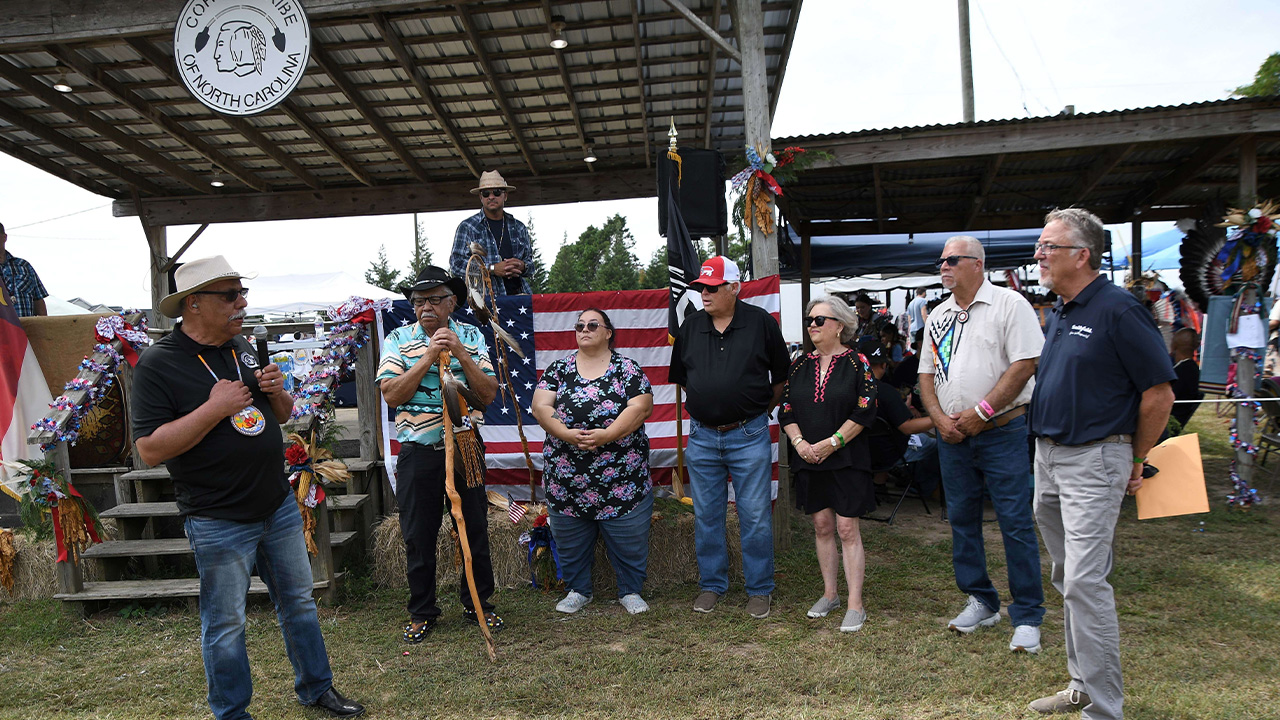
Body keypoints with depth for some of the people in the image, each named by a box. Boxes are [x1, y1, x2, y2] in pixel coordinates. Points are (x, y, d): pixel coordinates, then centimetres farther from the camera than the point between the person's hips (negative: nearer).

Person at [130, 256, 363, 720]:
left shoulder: (241, 347, 7)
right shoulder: (158, 364, -13)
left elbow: (281, 416, 16)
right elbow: (150, 450, -19)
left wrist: (277, 392, -6)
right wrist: (215, 408, -24)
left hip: (279, 507, 7)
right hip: (219, 523, -6)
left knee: (299, 602, 17)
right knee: (226, 625, 7)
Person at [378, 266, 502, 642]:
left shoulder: (471, 337, 4)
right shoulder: (398, 339, 1)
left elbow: (489, 393, -4)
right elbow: (391, 394, -11)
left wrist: (460, 354, -15)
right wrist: (429, 356, -17)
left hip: (464, 445, 1)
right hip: (418, 450, -1)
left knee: (475, 529, 9)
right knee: (418, 534, 7)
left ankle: (478, 604, 26)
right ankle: (421, 612, 24)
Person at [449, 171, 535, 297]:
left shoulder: (519, 228, 19)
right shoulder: (467, 227, 8)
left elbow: (530, 263, 22)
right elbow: (456, 265, -1)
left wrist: (522, 266, -3)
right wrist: (492, 269, -11)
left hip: (518, 294, 3)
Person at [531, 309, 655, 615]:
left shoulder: (627, 369, 1)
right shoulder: (559, 369, 8)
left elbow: (641, 407, -10)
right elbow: (540, 406, -1)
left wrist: (606, 435, -21)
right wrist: (567, 434, -17)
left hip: (622, 476, -2)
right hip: (566, 476, 2)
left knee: (629, 539, 5)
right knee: (570, 540, 12)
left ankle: (630, 591, 23)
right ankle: (577, 590, 30)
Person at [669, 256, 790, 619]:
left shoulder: (762, 323, -4)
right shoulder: (690, 326, 5)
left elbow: (781, 377, 5)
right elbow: (682, 378, 16)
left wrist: (759, 411, 9)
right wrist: (709, 406, 12)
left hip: (749, 436, -3)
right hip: (702, 436, 3)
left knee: (755, 517, 3)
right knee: (706, 516, 11)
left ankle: (759, 589, 18)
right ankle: (712, 584, 25)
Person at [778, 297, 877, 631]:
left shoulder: (856, 362, -3)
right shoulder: (800, 364, 10)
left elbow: (864, 411, -9)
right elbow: (786, 410, 9)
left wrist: (831, 443, -14)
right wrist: (800, 443, -7)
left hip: (847, 458, -4)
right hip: (808, 459, 4)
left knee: (847, 529, -4)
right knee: (822, 526, 10)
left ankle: (855, 604, 2)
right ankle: (829, 593, 23)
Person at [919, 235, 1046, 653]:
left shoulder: (1009, 305, -6)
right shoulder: (938, 317, 13)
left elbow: (1025, 364, -13)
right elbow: (926, 374, 14)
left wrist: (981, 412, -16)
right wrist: (940, 418, -3)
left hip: (1002, 431, -6)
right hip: (952, 436, 6)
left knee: (1016, 524, -3)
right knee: (962, 520, 11)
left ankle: (1027, 617, 8)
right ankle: (981, 602, 26)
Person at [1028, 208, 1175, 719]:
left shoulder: (1118, 310, -14)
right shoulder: (1057, 314, 11)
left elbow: (1159, 394, -12)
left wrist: (1136, 459, -3)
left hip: (1093, 459, -9)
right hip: (1047, 456, 9)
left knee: (1086, 583, -10)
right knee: (1068, 579, 16)